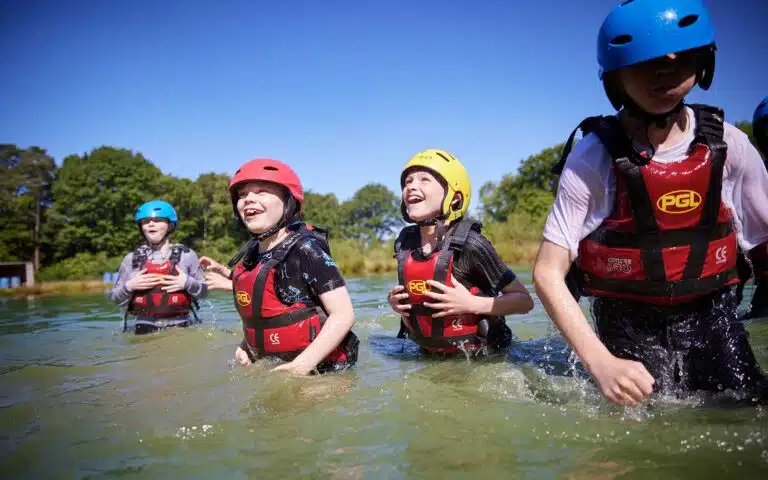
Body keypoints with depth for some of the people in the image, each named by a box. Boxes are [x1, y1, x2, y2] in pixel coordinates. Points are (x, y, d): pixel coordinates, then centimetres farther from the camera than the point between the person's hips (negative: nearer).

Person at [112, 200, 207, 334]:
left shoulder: (186, 255, 4)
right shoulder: (132, 259, 8)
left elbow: (203, 292, 6)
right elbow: (116, 298, 12)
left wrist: (187, 283, -11)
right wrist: (129, 286, -6)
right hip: (144, 329, 1)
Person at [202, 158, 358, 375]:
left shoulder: (306, 248, -18)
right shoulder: (250, 254, 3)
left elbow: (344, 314, -21)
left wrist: (303, 365, -24)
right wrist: (247, 343, 3)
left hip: (321, 370, -6)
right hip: (272, 368, 7)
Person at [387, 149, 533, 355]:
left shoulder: (469, 244, -22)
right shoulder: (404, 243, -7)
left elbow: (524, 300, -16)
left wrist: (471, 304, -26)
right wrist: (395, 301, -7)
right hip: (431, 356, 3)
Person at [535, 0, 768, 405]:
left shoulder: (727, 144, -7)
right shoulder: (593, 158, -18)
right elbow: (548, 274, -19)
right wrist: (601, 363, -30)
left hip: (711, 314, 4)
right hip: (630, 323, -3)